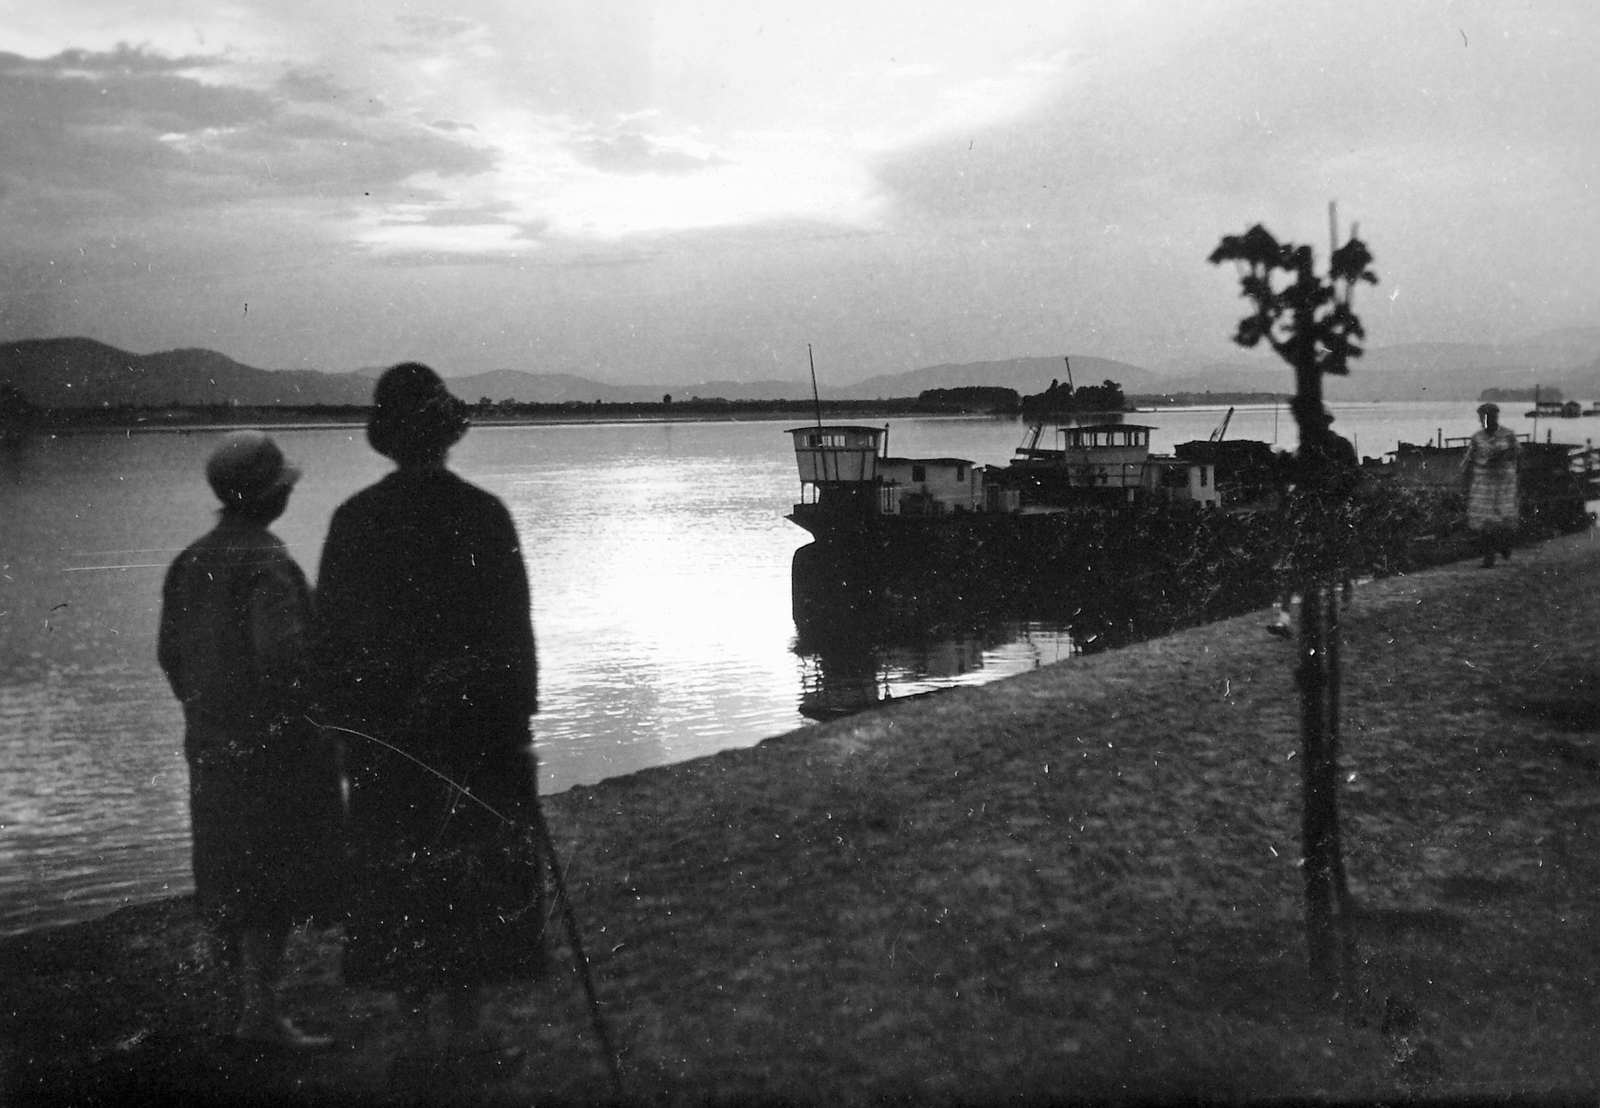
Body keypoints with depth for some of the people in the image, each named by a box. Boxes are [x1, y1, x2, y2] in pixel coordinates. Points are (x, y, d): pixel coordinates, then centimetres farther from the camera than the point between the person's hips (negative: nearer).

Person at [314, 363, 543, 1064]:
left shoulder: (354, 519, -1)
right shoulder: (482, 514, -7)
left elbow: (329, 631, 1)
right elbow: (514, 628, -6)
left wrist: (343, 720, 8)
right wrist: (519, 719, 0)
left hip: (382, 733, 2)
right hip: (474, 722, -2)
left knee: (400, 873, 11)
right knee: (475, 872, 9)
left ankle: (431, 1018, 16)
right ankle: (461, 1024, 11)